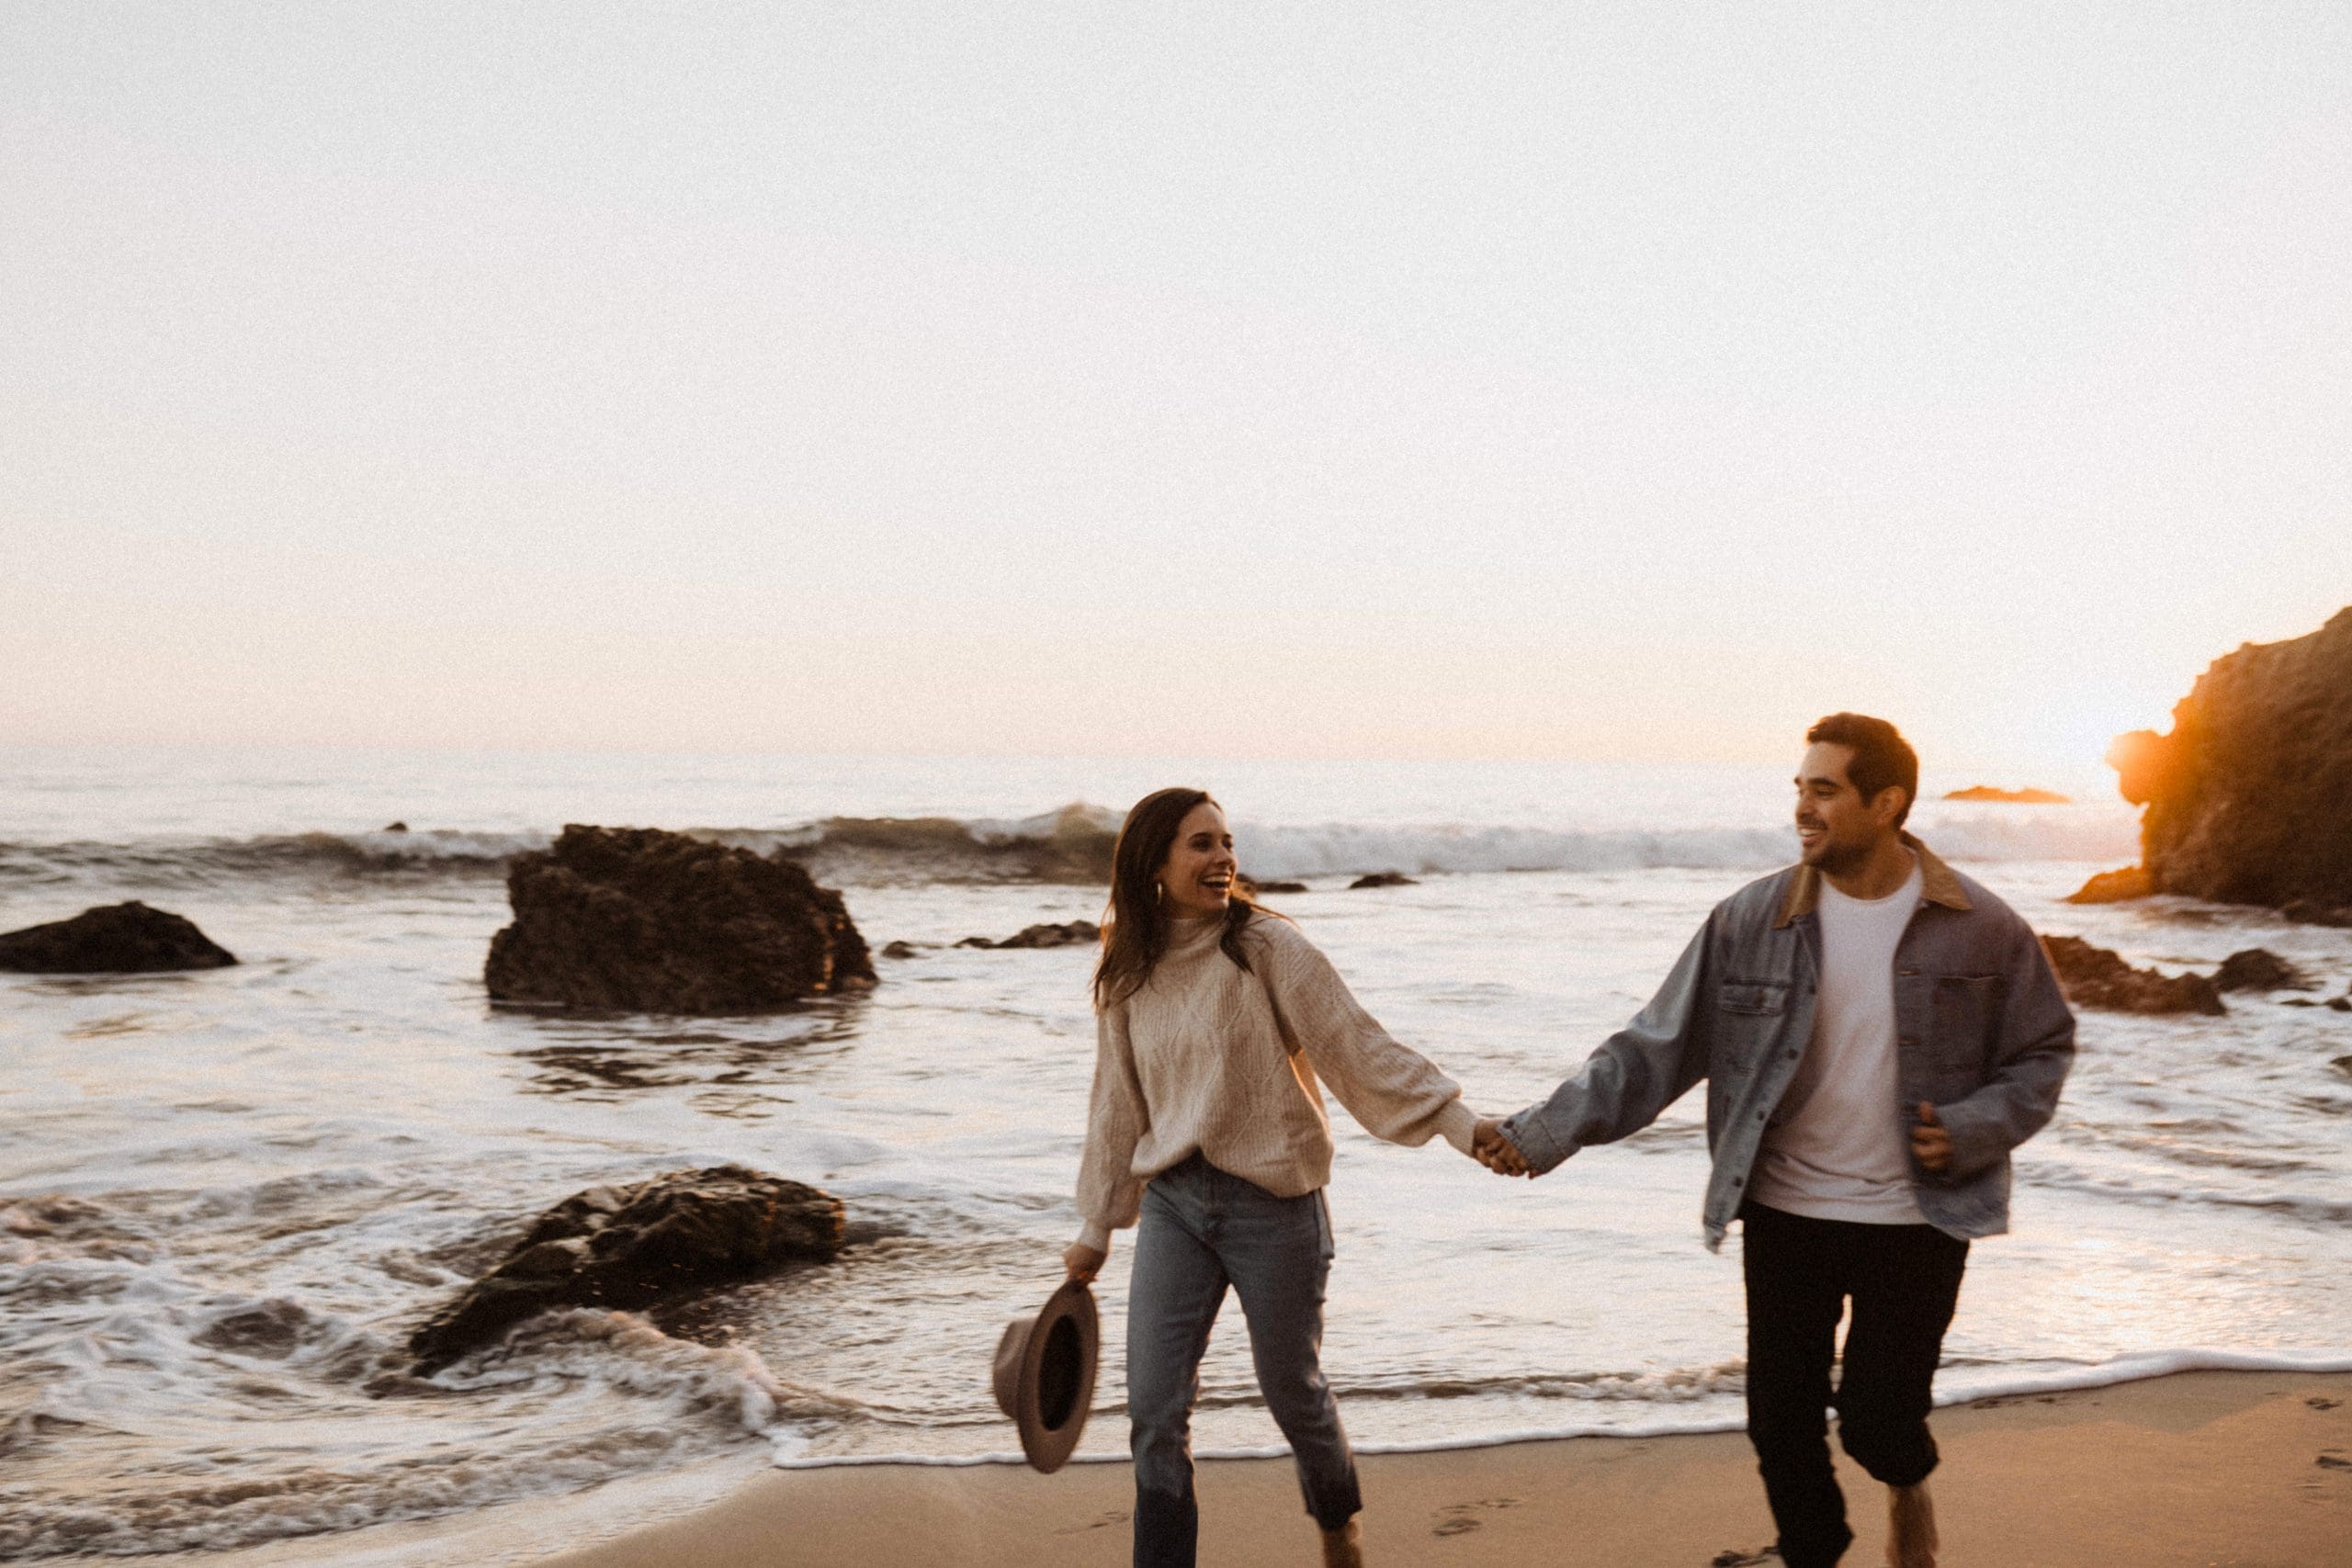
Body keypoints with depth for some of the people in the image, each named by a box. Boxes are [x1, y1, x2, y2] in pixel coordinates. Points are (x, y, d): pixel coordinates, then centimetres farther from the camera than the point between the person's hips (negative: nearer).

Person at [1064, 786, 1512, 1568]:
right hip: (1173, 1203, 3)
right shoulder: (1126, 978, 5)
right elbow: (1117, 1108, 13)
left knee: (1292, 1391, 11)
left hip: (1272, 1202, -3)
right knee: (1154, 1411, -1)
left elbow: (1358, 1045, -12)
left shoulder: (1266, 946, -9)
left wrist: (1460, 1122, -22)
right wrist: (1095, 1228, 17)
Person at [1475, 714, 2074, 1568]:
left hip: (1916, 1219, -1)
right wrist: (1546, 1133, -13)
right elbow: (1656, 1047, -5)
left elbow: (2044, 1050, 5)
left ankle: (1909, 1485, 37)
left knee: (1877, 1419, 0)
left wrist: (1972, 1131, -12)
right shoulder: (1749, 921, -6)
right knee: (1782, 1423, 6)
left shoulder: (1982, 929, -7)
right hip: (1784, 1215, 2)